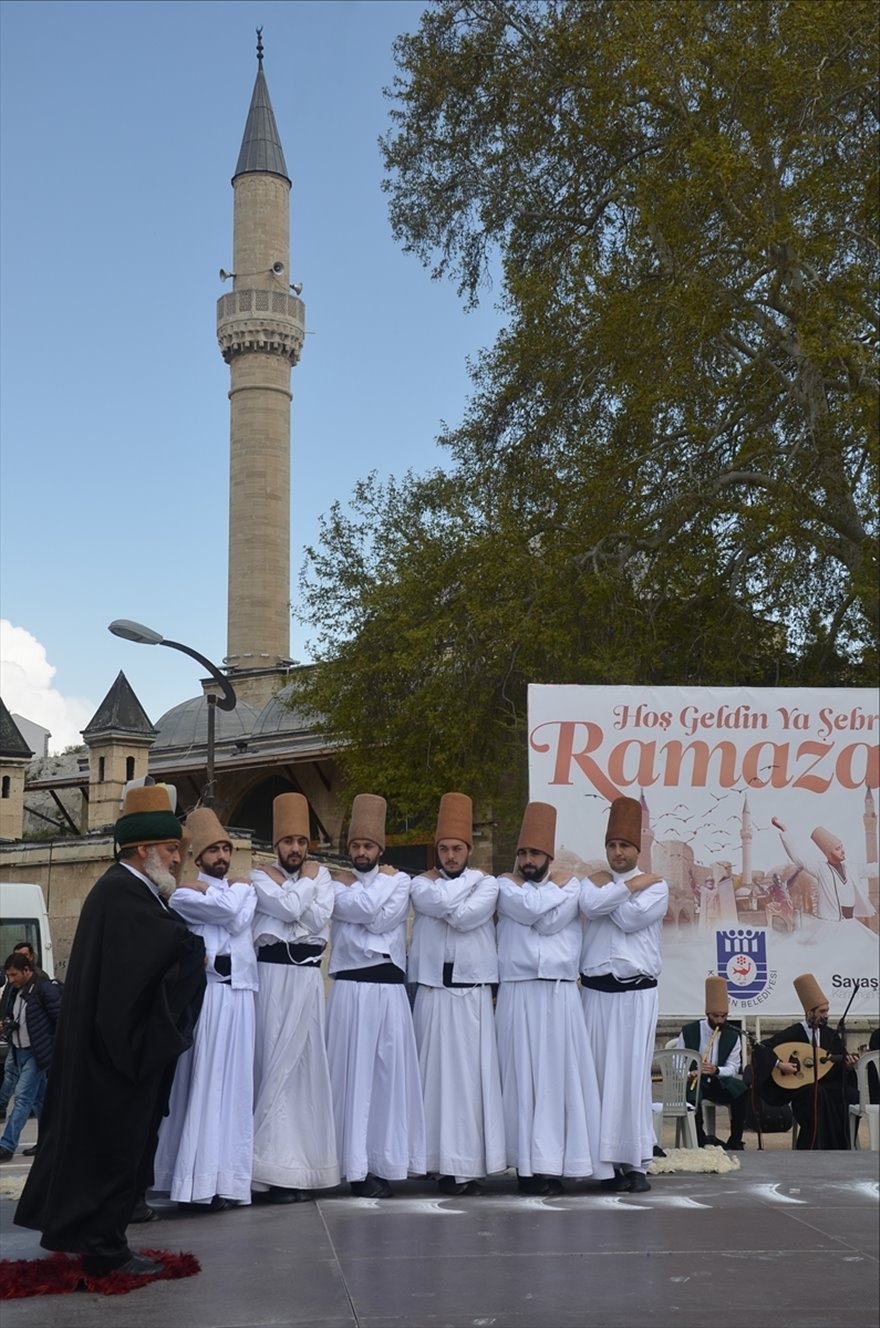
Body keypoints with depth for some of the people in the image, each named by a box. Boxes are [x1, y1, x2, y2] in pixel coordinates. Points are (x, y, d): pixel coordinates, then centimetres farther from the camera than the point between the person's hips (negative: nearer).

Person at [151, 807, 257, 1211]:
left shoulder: (244, 889, 20)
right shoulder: (182, 892, 3)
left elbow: (240, 919, -3)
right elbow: (227, 911, -15)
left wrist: (204, 888, 3)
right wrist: (230, 890, 2)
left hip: (238, 995, 5)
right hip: (204, 993, -5)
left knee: (234, 1084, 3)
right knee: (199, 1083, -8)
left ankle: (225, 1177, 6)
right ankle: (198, 1183, -8)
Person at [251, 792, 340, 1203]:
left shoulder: (321, 875, 14)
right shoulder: (261, 878, 6)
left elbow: (320, 919, -3)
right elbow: (288, 909, -13)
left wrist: (296, 884, -4)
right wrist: (305, 882, 1)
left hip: (309, 976, 3)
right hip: (274, 975, -3)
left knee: (308, 1064, 4)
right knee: (275, 1064, -6)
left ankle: (304, 1163, 10)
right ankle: (277, 1169, -5)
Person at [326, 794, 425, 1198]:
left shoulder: (400, 881, 11)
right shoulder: (337, 883, 9)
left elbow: (385, 917, -7)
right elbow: (358, 908, -12)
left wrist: (360, 887, 0)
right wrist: (384, 879, 0)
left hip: (390, 987, 1)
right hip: (351, 987, -1)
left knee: (389, 1072, 0)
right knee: (353, 1073, -3)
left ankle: (384, 1161, 6)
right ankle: (356, 1165, -1)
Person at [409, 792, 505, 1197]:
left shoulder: (487, 884, 8)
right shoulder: (421, 883, 10)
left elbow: (465, 916, -10)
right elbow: (439, 903, -12)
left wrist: (442, 886, 1)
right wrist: (469, 877, 0)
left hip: (474, 994, 0)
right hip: (433, 992, 0)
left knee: (474, 1077, -4)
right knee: (435, 1076, -3)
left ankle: (470, 1164, -2)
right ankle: (440, 1161, 1)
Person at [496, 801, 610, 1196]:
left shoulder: (570, 884, 11)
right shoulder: (505, 883, 10)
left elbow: (552, 921, -7)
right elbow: (530, 909, -10)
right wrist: (556, 886, 1)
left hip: (560, 995, 1)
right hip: (518, 995, -1)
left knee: (559, 1076, -2)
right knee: (521, 1077, -3)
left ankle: (554, 1163, 1)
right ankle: (527, 1163, 0)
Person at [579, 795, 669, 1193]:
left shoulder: (656, 887, 5)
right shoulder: (591, 882, 12)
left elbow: (631, 918, -12)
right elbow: (590, 905, -12)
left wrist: (608, 889, 0)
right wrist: (631, 885, -6)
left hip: (637, 993, -2)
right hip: (595, 992, 2)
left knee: (633, 1074, -5)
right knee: (599, 1074, -1)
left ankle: (636, 1163, 0)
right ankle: (608, 1160, 4)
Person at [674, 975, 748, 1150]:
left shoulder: (733, 1036, 3)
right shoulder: (689, 1031, -2)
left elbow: (733, 1068, -1)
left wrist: (716, 1070, -24)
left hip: (719, 1082, 2)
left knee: (743, 1092, -28)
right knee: (692, 1095, -38)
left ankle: (735, 1142, -16)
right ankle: (701, 1140, -20)